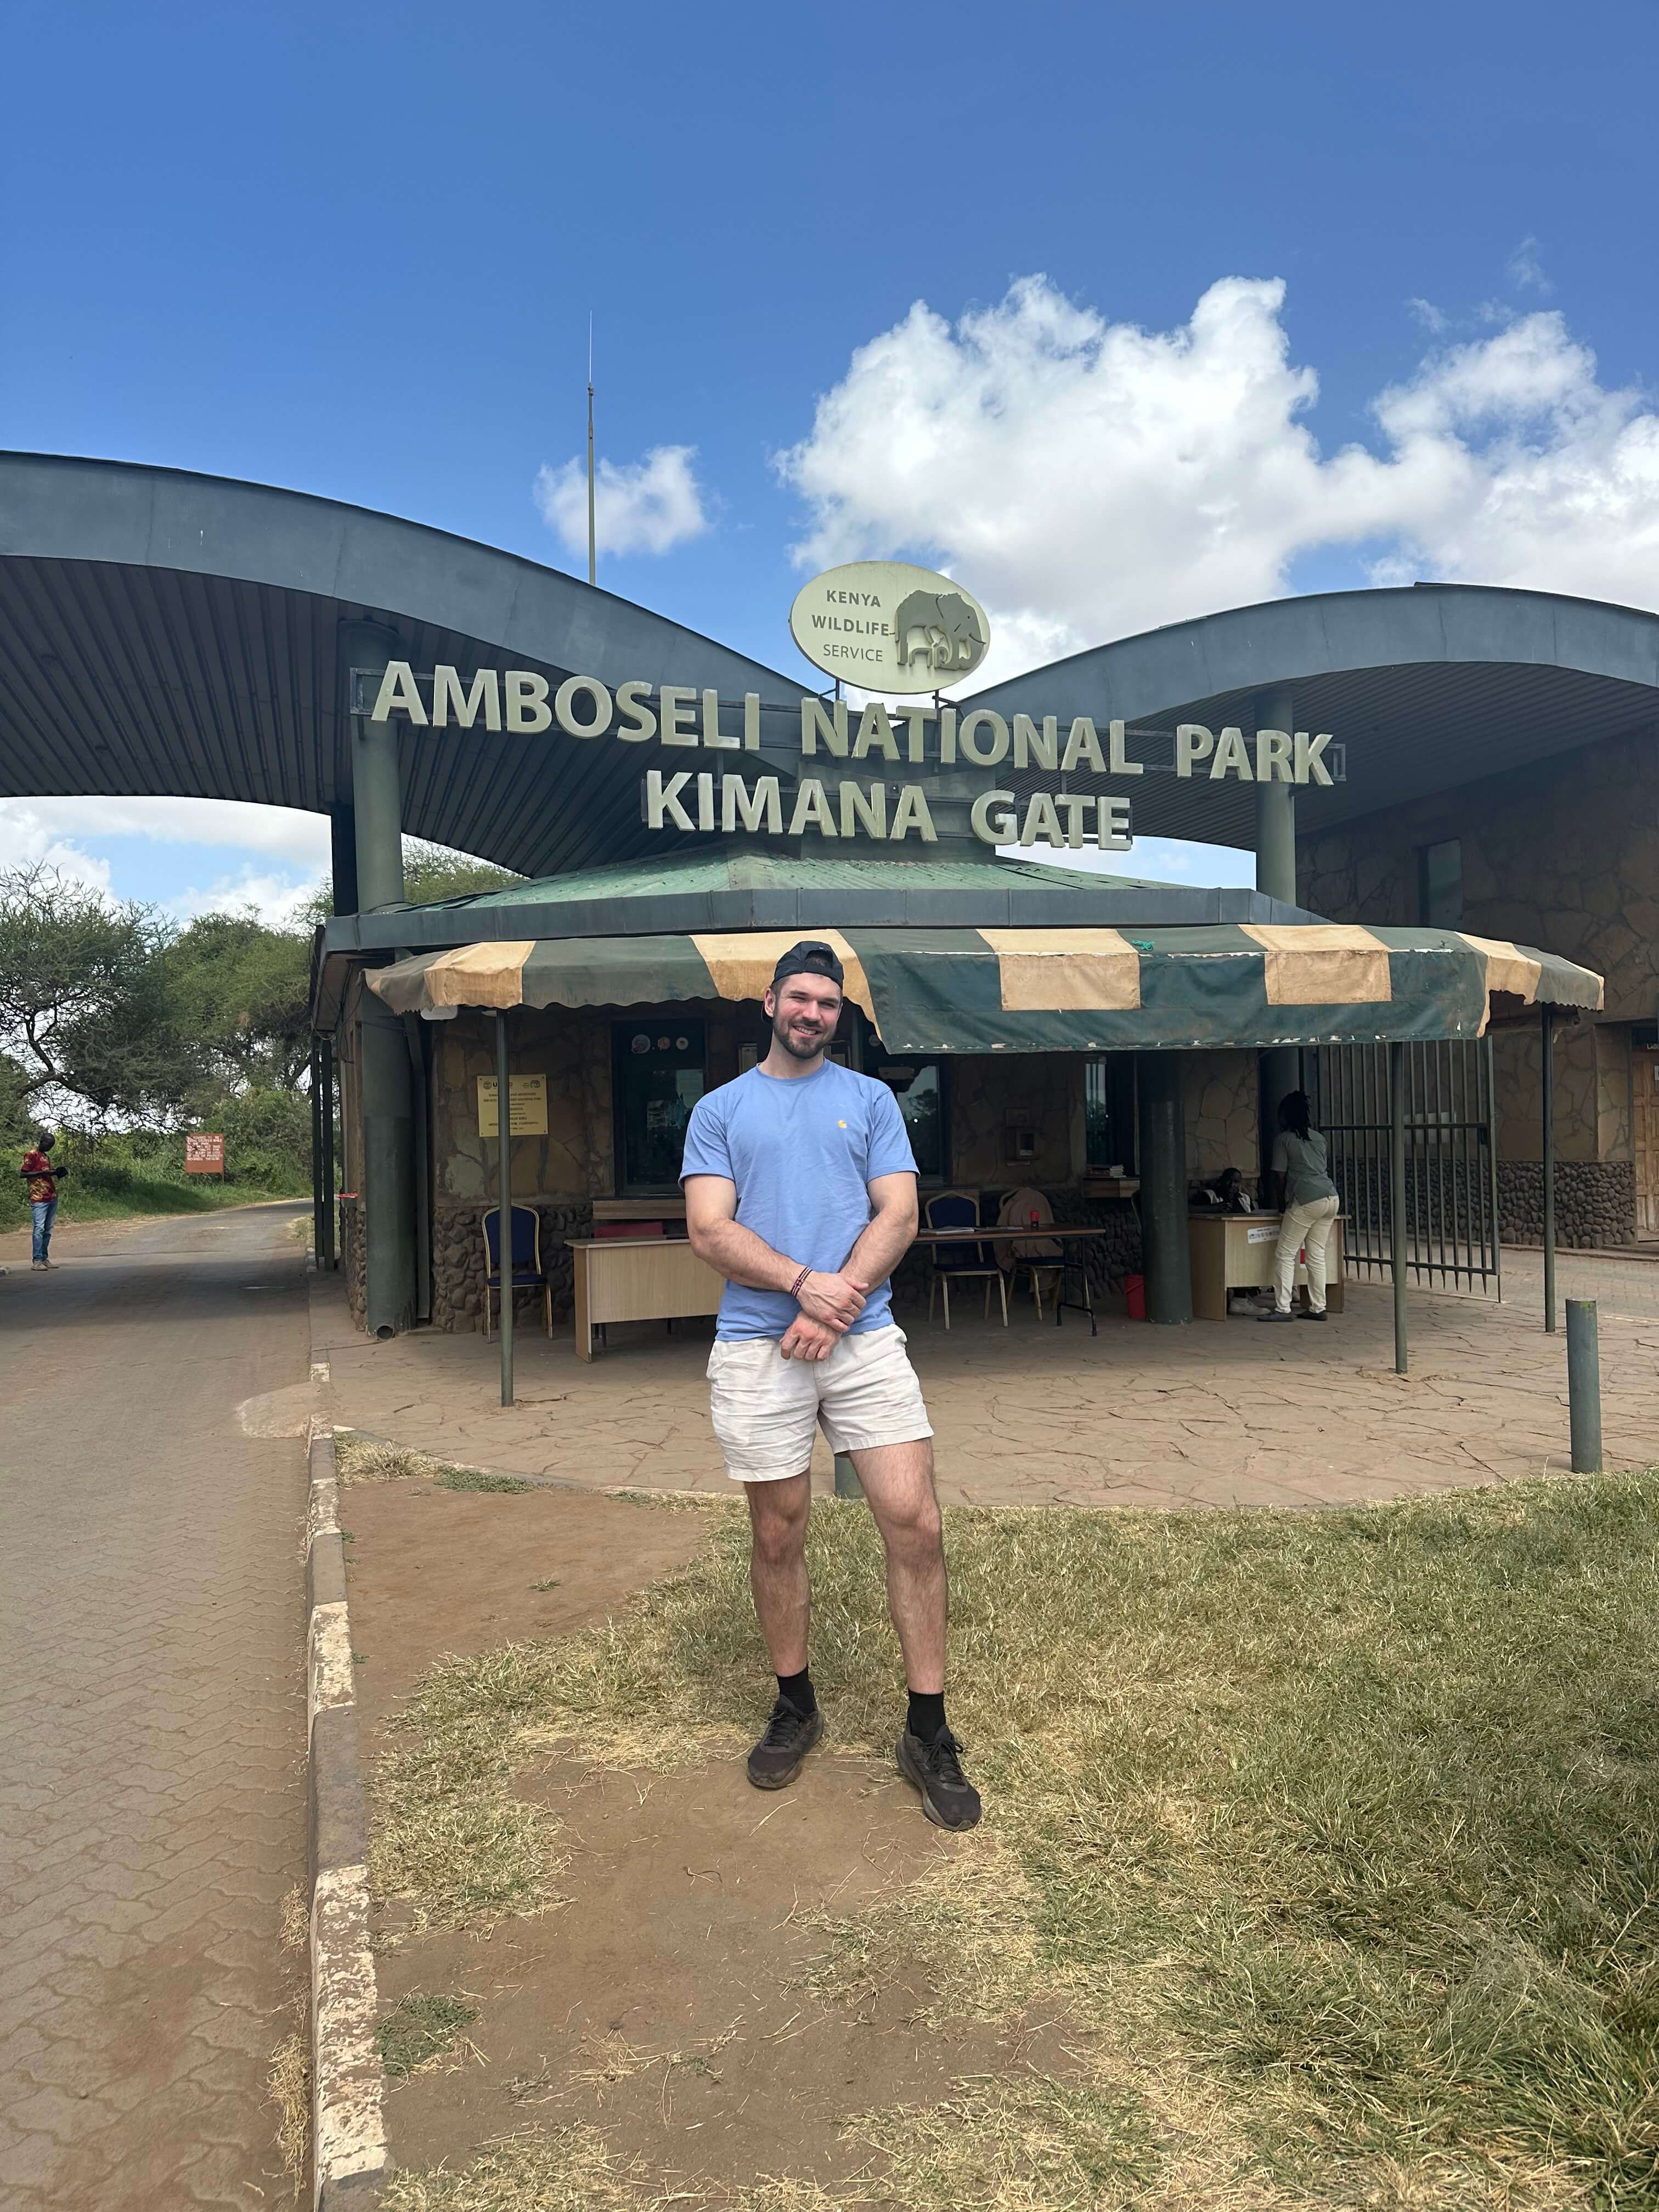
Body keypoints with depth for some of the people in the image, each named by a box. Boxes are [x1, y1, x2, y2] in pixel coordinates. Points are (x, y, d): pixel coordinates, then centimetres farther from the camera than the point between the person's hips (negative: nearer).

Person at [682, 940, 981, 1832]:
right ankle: (794, 1707, 30)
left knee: (915, 1525, -6)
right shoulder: (719, 1109, 8)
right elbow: (710, 1231, -3)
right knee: (776, 1538, 9)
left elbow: (898, 1216, 1)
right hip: (756, 1348, 0)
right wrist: (805, 1282, -17)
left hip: (863, 1336, 0)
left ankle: (928, 1733, 8)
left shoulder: (870, 1099, 10)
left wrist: (835, 1305, -12)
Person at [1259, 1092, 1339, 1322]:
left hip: (1306, 1200, -7)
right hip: (1331, 1197, 7)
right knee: (1317, 1255, 11)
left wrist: (1283, 1203, 12)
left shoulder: (1283, 1139, -1)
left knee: (1285, 1255, -2)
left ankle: (1282, 1309, -6)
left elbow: (1282, 1176, -1)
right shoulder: (1318, 1137, 18)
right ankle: (1318, 1308, 11)